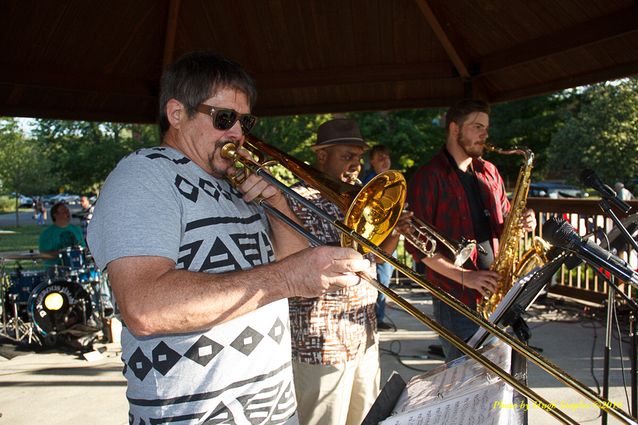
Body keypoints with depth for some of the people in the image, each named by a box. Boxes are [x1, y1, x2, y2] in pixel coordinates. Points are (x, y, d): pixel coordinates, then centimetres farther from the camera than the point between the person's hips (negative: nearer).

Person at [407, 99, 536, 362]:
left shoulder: (489, 172, 12)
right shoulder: (428, 177, -9)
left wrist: (521, 223, -2)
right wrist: (464, 276, -20)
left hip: (496, 293, 7)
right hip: (456, 300, -6)